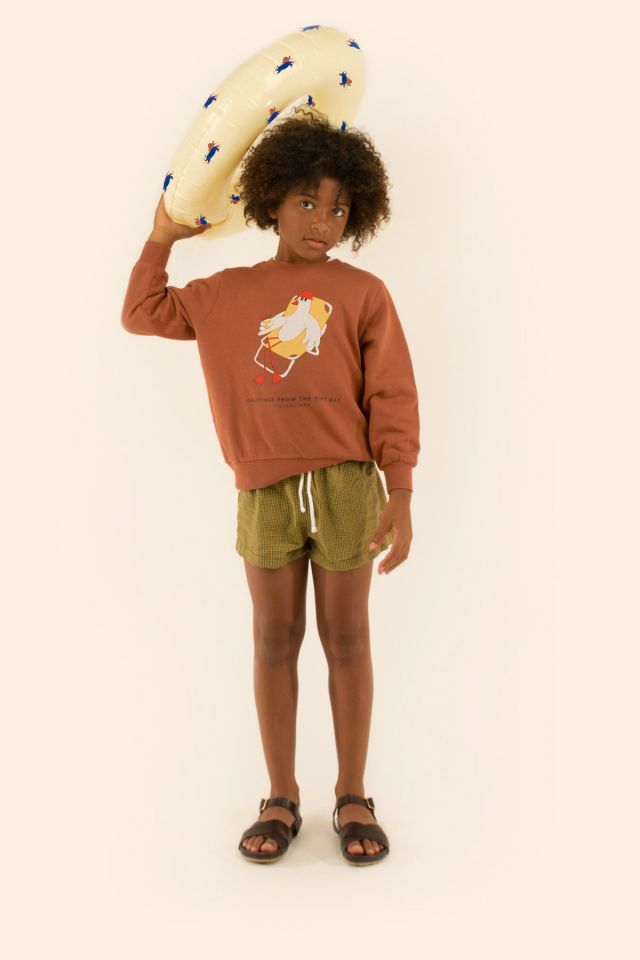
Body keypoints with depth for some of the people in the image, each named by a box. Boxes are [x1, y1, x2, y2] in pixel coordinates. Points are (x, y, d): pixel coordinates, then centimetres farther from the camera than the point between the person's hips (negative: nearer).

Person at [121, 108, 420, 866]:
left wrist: (399, 495, -8)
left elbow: (392, 398, -1)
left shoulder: (363, 293, 4)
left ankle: (353, 797, 18)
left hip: (346, 484, -2)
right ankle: (281, 798, 20)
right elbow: (142, 314, 24)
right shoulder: (226, 294, 13)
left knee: (345, 638, 5)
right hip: (265, 489, 2)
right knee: (274, 640, 6)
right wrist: (163, 237, 21)